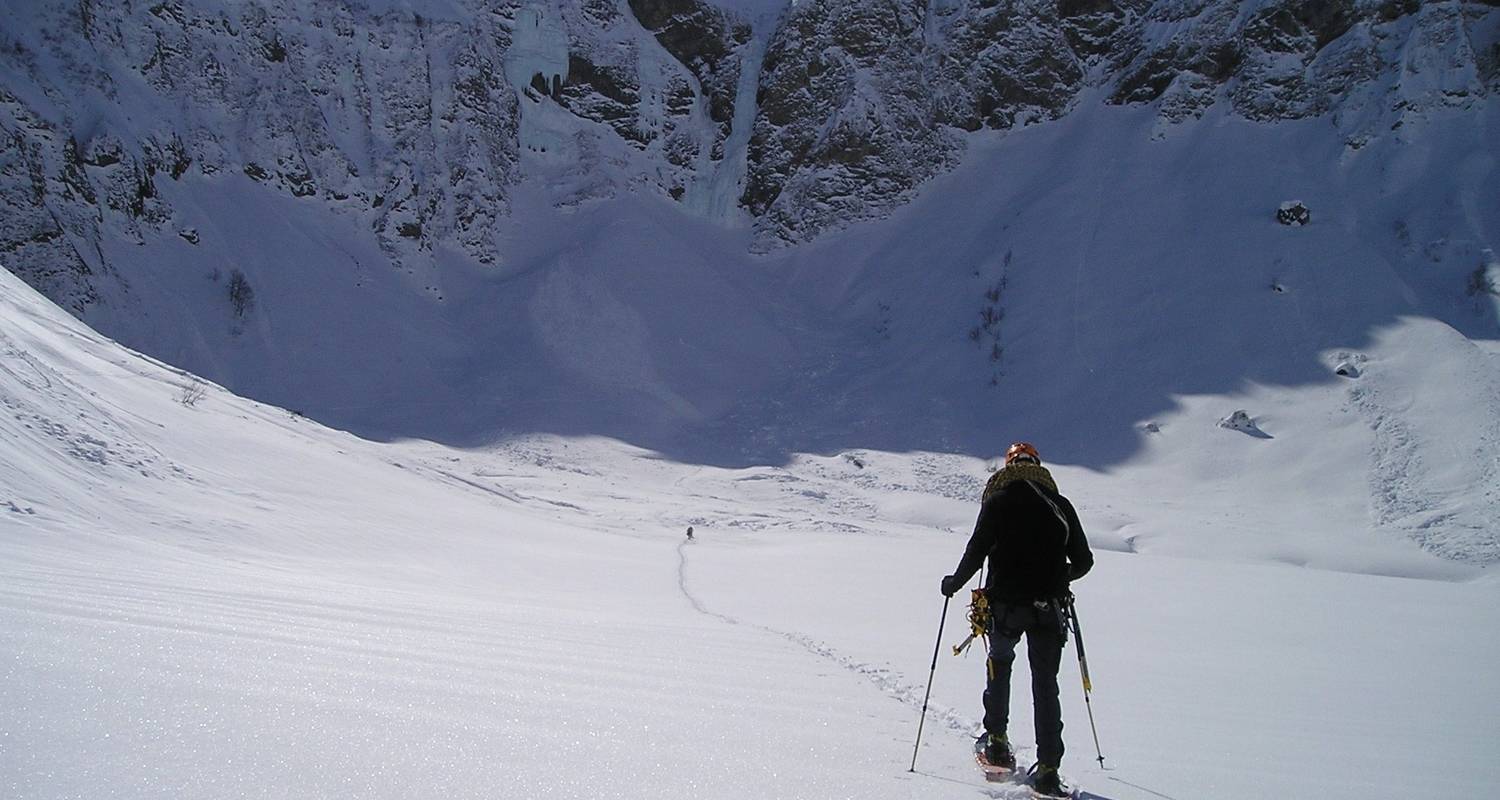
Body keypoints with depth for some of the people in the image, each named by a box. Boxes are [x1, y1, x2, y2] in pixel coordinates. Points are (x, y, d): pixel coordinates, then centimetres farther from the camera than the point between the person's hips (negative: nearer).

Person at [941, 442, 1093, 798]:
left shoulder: (998, 501, -1)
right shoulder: (1060, 505, 5)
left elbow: (976, 552, -6)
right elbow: (1083, 561, 7)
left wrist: (954, 583, 11)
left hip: (1005, 604, -1)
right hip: (1048, 608, 1)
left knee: (999, 664, 25)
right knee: (1045, 685, 7)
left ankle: (996, 739, 19)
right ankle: (1047, 768, 1)